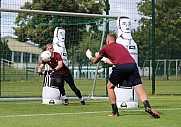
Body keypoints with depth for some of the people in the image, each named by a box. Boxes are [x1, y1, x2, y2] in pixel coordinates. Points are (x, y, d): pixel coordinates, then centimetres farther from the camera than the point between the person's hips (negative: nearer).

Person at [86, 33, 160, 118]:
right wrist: (105, 59, 58)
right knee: (139, 88, -2)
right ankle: (147, 107, -27)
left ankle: (115, 112, 17)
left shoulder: (105, 48, 22)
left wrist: (90, 56, 58)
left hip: (120, 67, -3)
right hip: (132, 64, 3)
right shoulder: (121, 46, 33)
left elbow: (95, 61, 36)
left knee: (110, 87, 20)